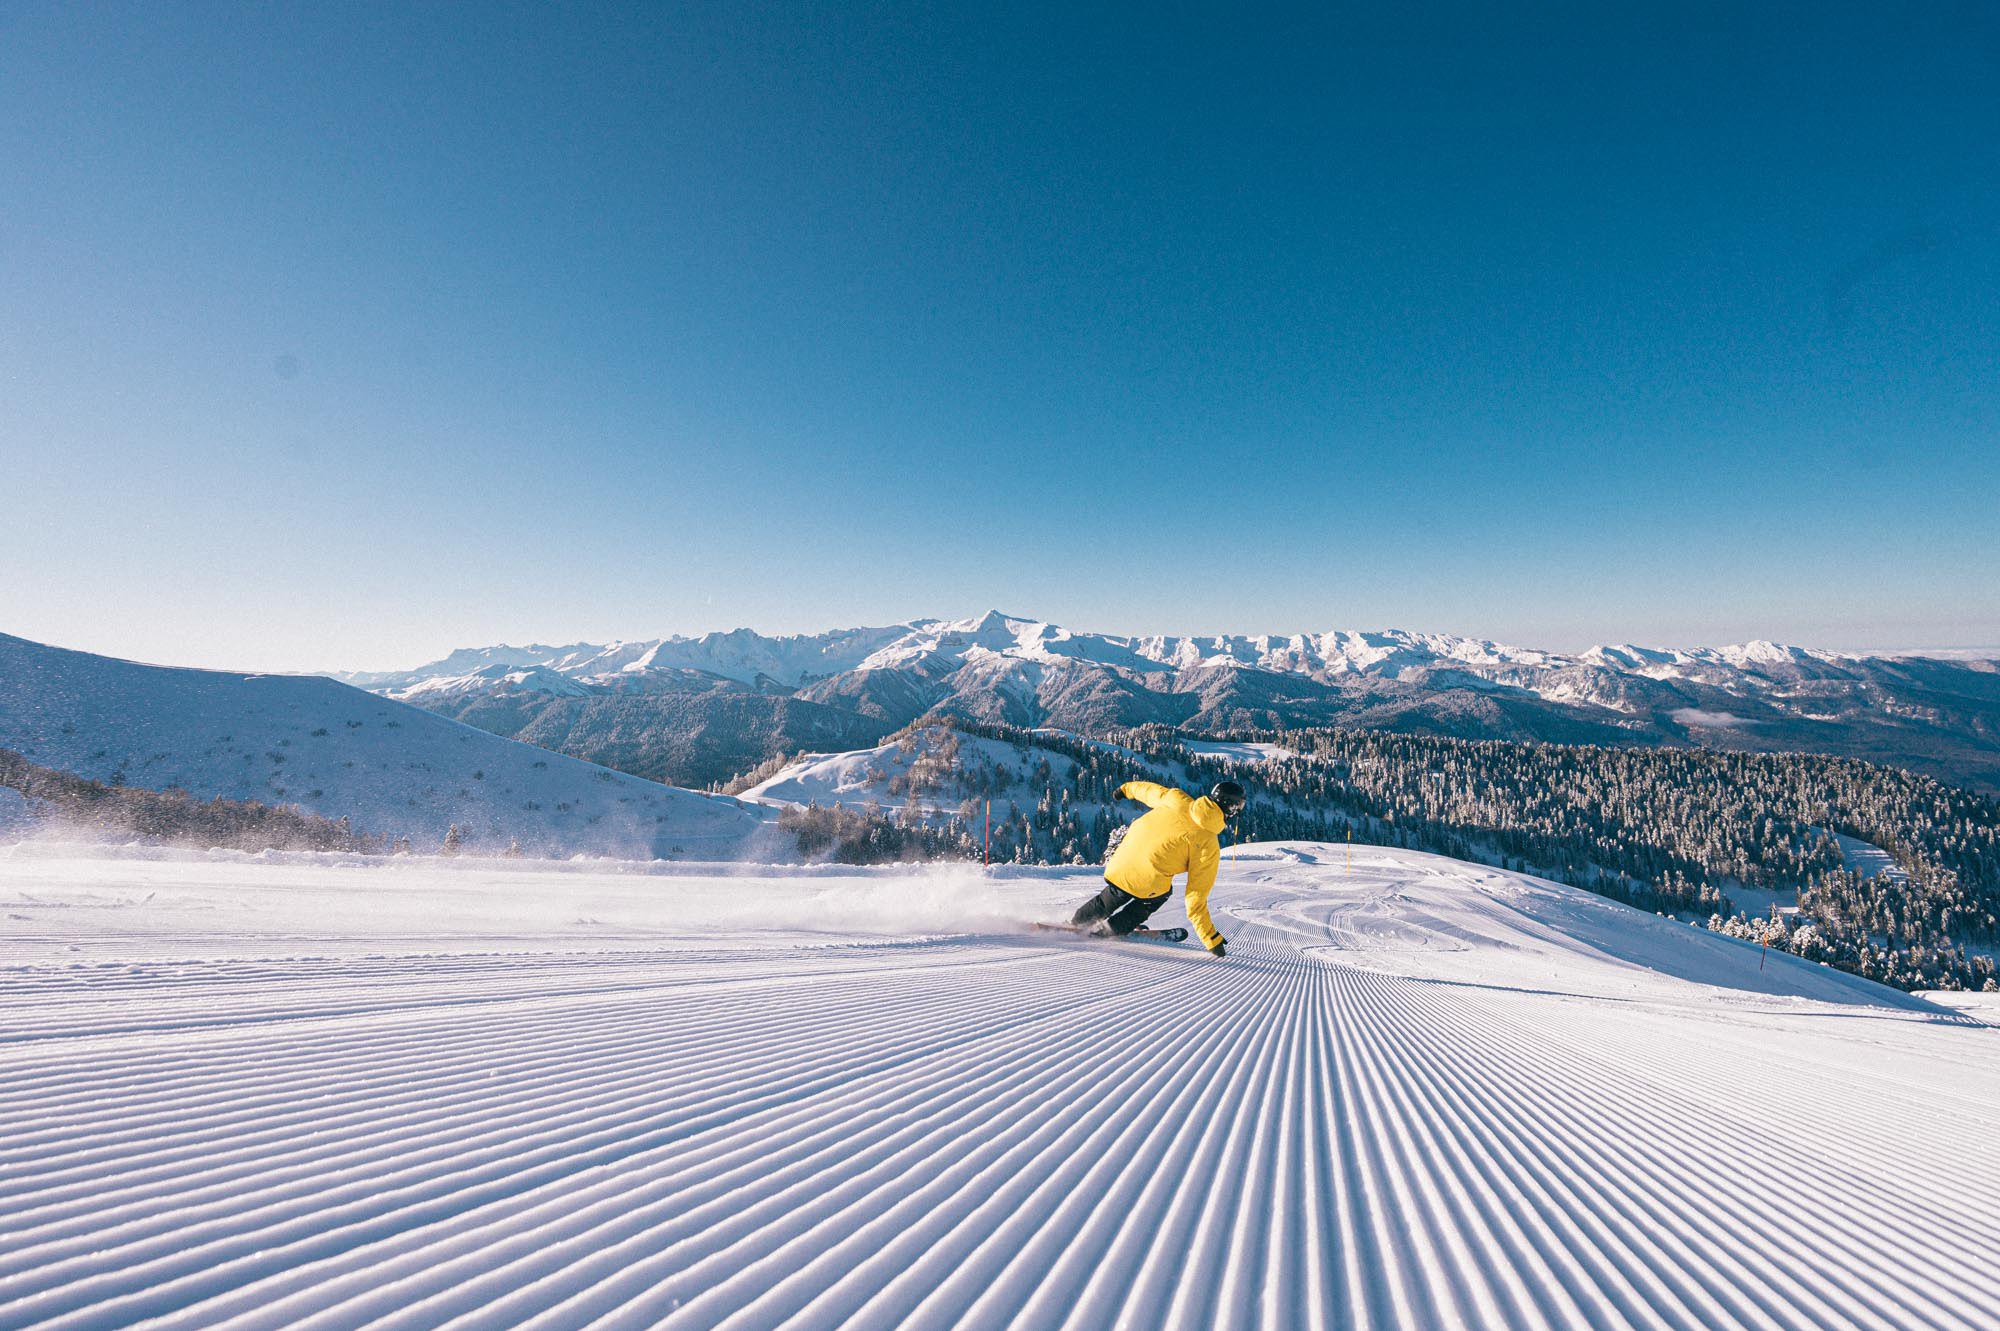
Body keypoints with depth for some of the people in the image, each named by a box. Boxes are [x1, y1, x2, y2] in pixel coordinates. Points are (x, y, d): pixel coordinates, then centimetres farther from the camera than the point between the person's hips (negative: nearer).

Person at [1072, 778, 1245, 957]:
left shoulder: (1177, 799, 1)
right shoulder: (1209, 845, -6)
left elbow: (1148, 790, 22)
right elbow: (1197, 894, -4)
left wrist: (1127, 788, 44)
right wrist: (1212, 939, 5)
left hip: (1118, 868, 3)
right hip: (1146, 886, -3)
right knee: (1162, 893, 33)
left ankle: (1073, 924, 46)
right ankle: (1111, 929, 29)